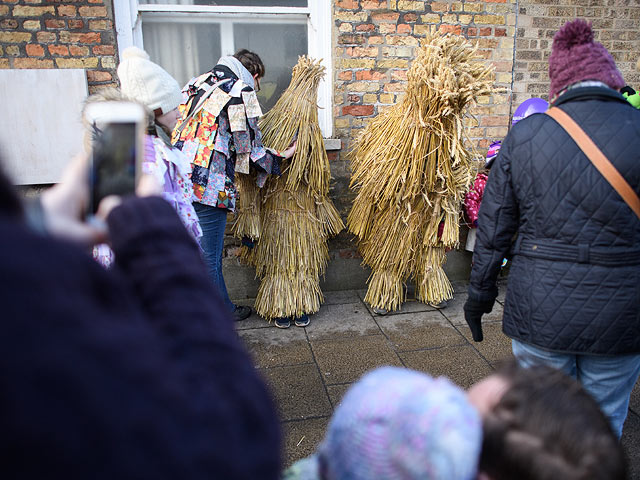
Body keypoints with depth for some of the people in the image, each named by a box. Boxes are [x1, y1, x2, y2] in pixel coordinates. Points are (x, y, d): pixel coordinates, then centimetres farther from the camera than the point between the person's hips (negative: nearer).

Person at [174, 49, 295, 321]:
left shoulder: (197, 84, 20)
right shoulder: (241, 90, -3)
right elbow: (249, 147, -5)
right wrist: (280, 157, 10)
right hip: (209, 186, -8)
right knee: (208, 260, 4)